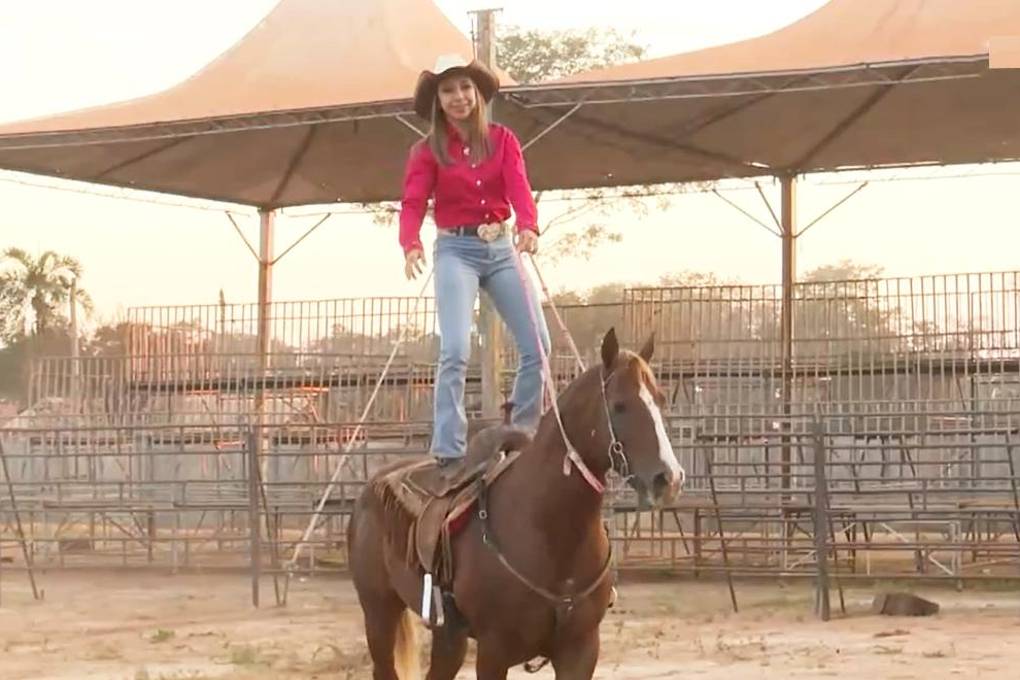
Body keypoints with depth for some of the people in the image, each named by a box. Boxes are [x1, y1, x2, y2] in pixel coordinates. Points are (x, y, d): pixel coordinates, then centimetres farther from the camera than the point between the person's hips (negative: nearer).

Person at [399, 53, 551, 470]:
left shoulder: (503, 140, 6)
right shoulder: (427, 151, 1)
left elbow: (518, 188, -9)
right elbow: (413, 203, -11)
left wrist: (528, 226, -30)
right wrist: (411, 245, -32)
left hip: (502, 247, 3)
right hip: (456, 250, -3)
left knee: (538, 344, -2)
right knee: (455, 351, -15)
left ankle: (522, 435, 15)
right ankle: (448, 453, -14)